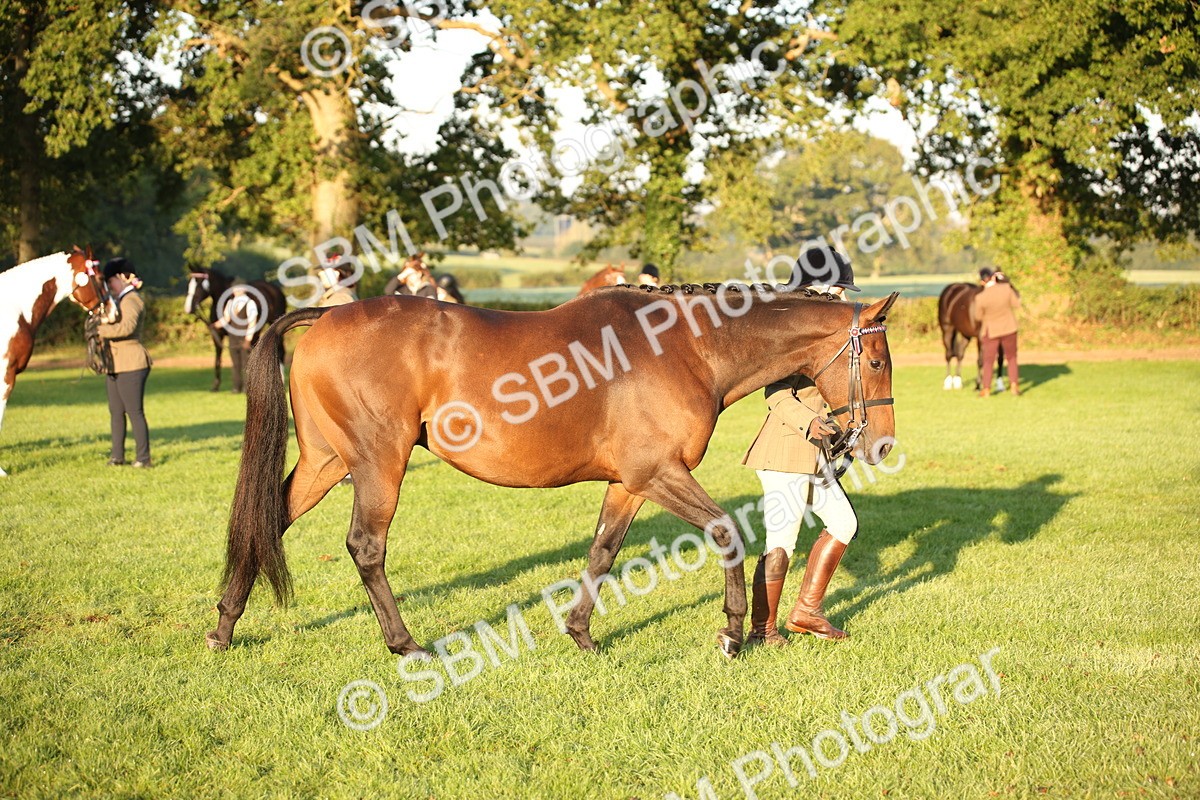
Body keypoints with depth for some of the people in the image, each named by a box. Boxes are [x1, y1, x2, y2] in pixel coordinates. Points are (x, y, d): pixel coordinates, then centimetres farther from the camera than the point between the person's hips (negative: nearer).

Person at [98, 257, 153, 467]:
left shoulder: (132, 301, -13)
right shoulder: (117, 300, 19)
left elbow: (126, 327, -29)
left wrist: (100, 330, -25)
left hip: (130, 365, -10)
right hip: (114, 364, 10)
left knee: (134, 412, -6)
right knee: (116, 412, 12)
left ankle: (143, 458, -3)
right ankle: (117, 456, 17)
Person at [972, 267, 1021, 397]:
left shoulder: (981, 298, -24)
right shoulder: (1006, 289, -19)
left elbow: (978, 316, -10)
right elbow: (1016, 304, -5)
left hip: (991, 331, -2)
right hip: (1009, 329, 2)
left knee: (988, 360, 9)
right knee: (1012, 358, 17)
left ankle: (986, 389, 6)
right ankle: (1014, 386, 11)